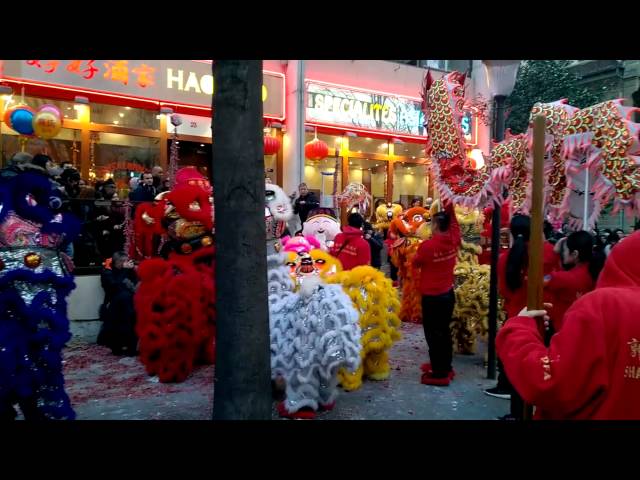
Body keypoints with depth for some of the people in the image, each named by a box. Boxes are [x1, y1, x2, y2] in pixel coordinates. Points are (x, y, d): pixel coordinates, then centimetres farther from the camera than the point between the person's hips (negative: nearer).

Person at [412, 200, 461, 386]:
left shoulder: (427, 245, -21)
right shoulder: (454, 241, -6)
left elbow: (416, 263, -3)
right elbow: (454, 223, 13)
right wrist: (449, 206, 14)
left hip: (432, 297, -7)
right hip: (448, 294, 7)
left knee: (433, 334, 3)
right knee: (444, 332, 18)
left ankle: (439, 374, 10)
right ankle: (445, 367, 30)